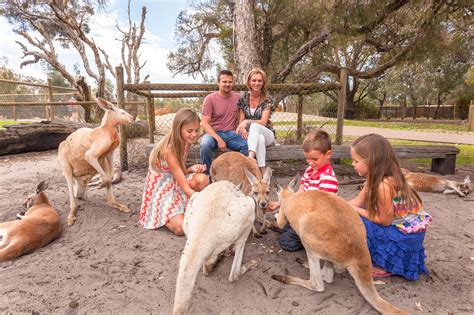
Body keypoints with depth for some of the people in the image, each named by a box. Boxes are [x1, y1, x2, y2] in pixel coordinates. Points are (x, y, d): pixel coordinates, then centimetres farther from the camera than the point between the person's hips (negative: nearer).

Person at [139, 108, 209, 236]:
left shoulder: (186, 142, -6)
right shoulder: (168, 149, -30)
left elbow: (180, 172, 4)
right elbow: (185, 187, -30)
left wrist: (192, 169, -18)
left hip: (176, 183, 7)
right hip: (161, 190, -6)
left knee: (203, 179, -25)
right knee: (182, 228, -23)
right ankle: (161, 217, 8)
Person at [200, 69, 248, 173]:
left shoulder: (238, 97, 7)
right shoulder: (210, 99, -3)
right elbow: (205, 123, -7)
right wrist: (219, 139, -21)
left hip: (232, 133, 2)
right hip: (214, 133, -2)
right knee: (205, 145, -35)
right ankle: (208, 174, -10)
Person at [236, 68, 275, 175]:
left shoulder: (267, 99, -7)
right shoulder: (243, 98, 0)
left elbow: (263, 122, -16)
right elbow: (241, 121, -1)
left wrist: (247, 122, -33)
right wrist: (243, 129, -25)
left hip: (266, 133, -1)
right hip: (250, 134, 1)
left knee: (254, 126, -36)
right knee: (260, 138, -36)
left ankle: (250, 159, -53)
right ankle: (262, 171, -39)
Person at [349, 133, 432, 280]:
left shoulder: (383, 185, -31)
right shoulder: (374, 179, -5)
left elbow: (384, 220, -21)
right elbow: (357, 201, 1)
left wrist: (355, 210, -13)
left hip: (406, 233, -9)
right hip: (397, 224, 9)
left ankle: (385, 266, 5)